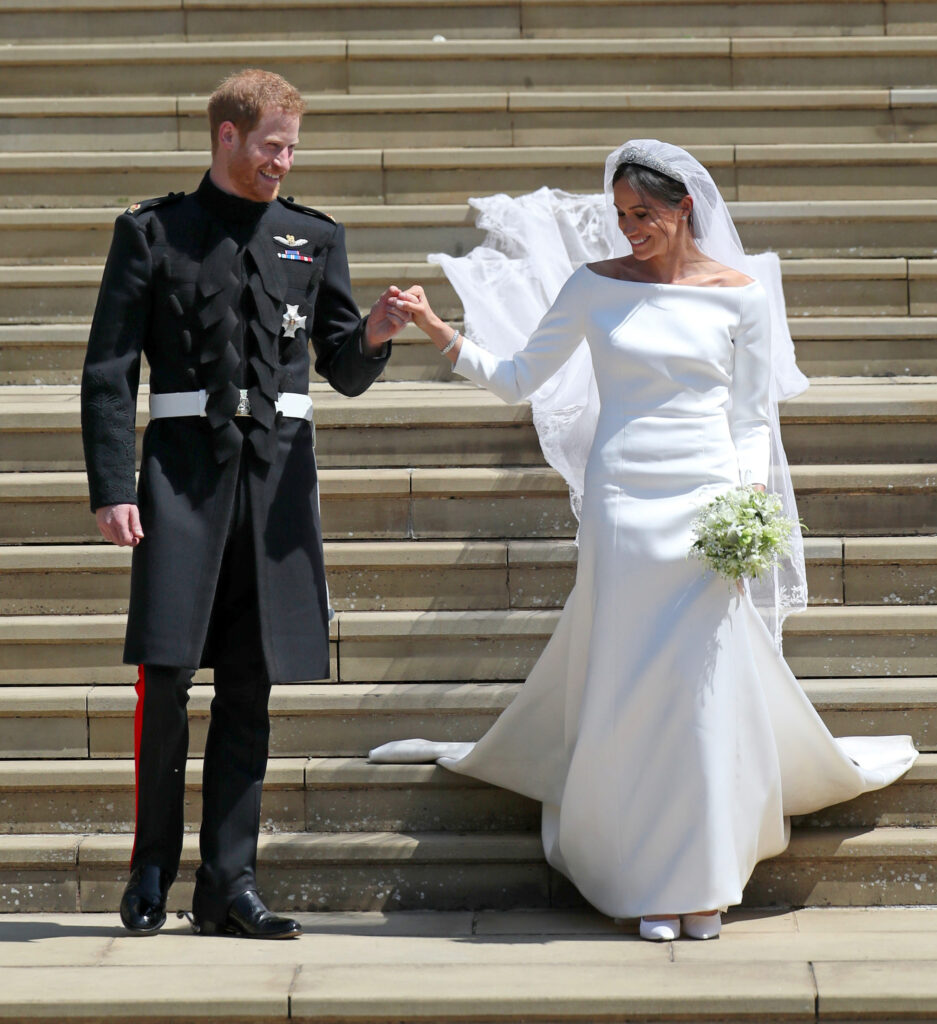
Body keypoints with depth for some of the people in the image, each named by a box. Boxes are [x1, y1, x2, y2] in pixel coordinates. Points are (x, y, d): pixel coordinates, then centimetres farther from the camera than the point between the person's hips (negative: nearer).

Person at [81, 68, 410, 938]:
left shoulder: (315, 238, 13)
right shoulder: (151, 232, 5)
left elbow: (345, 373, 14)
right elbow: (109, 370, 1)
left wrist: (373, 335, -9)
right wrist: (112, 488, -8)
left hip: (279, 473, 3)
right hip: (184, 467, -2)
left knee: (249, 687, 4)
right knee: (164, 678, -5)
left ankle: (228, 883, 10)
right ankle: (152, 870, 12)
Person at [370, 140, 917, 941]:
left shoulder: (738, 293, 4)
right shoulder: (596, 287, 6)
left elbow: (754, 416, 8)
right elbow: (517, 380, 8)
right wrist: (436, 329, -3)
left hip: (707, 504, 0)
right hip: (621, 504, 0)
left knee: (709, 684, -3)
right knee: (627, 686, -1)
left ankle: (705, 883, 10)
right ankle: (651, 884, 9)